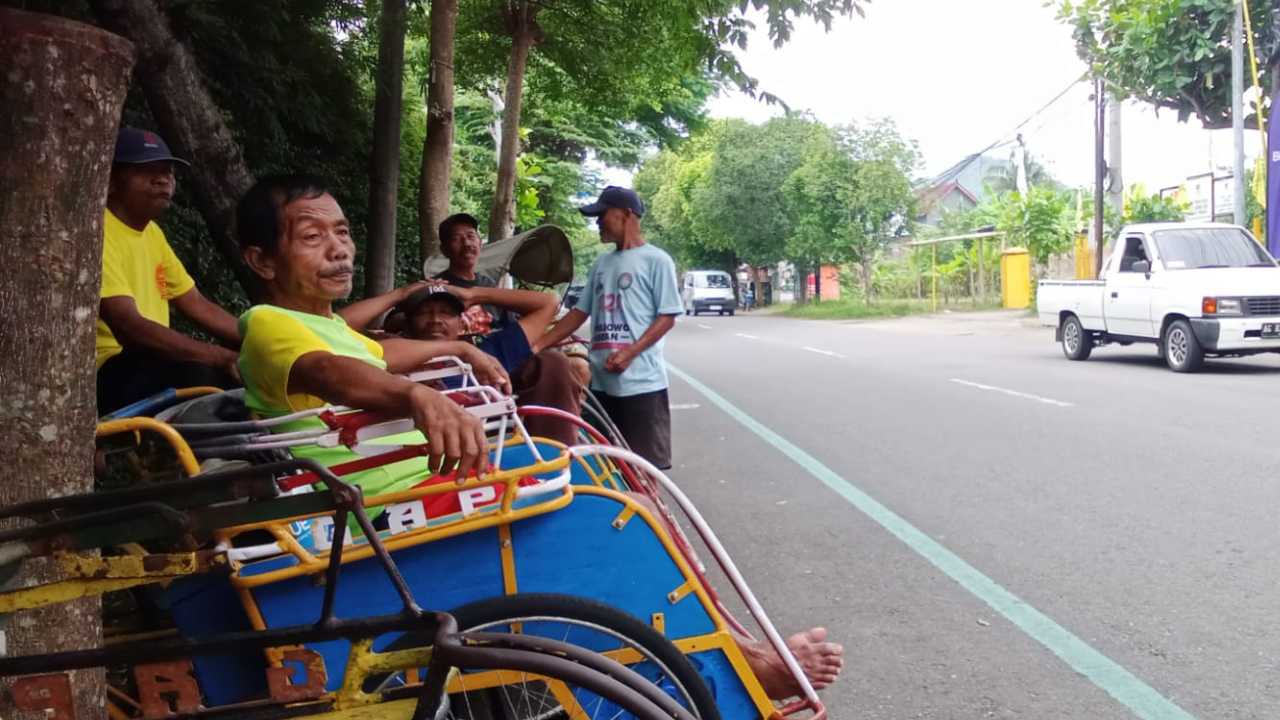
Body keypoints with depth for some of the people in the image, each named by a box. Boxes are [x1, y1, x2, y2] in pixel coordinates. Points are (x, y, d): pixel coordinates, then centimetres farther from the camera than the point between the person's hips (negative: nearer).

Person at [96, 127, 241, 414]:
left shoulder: (151, 232, 15)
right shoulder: (100, 233, -14)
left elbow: (198, 306, 17)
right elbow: (129, 328, -27)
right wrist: (224, 358, -33)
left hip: (153, 363, 9)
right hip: (107, 373, -9)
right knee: (198, 373, -33)